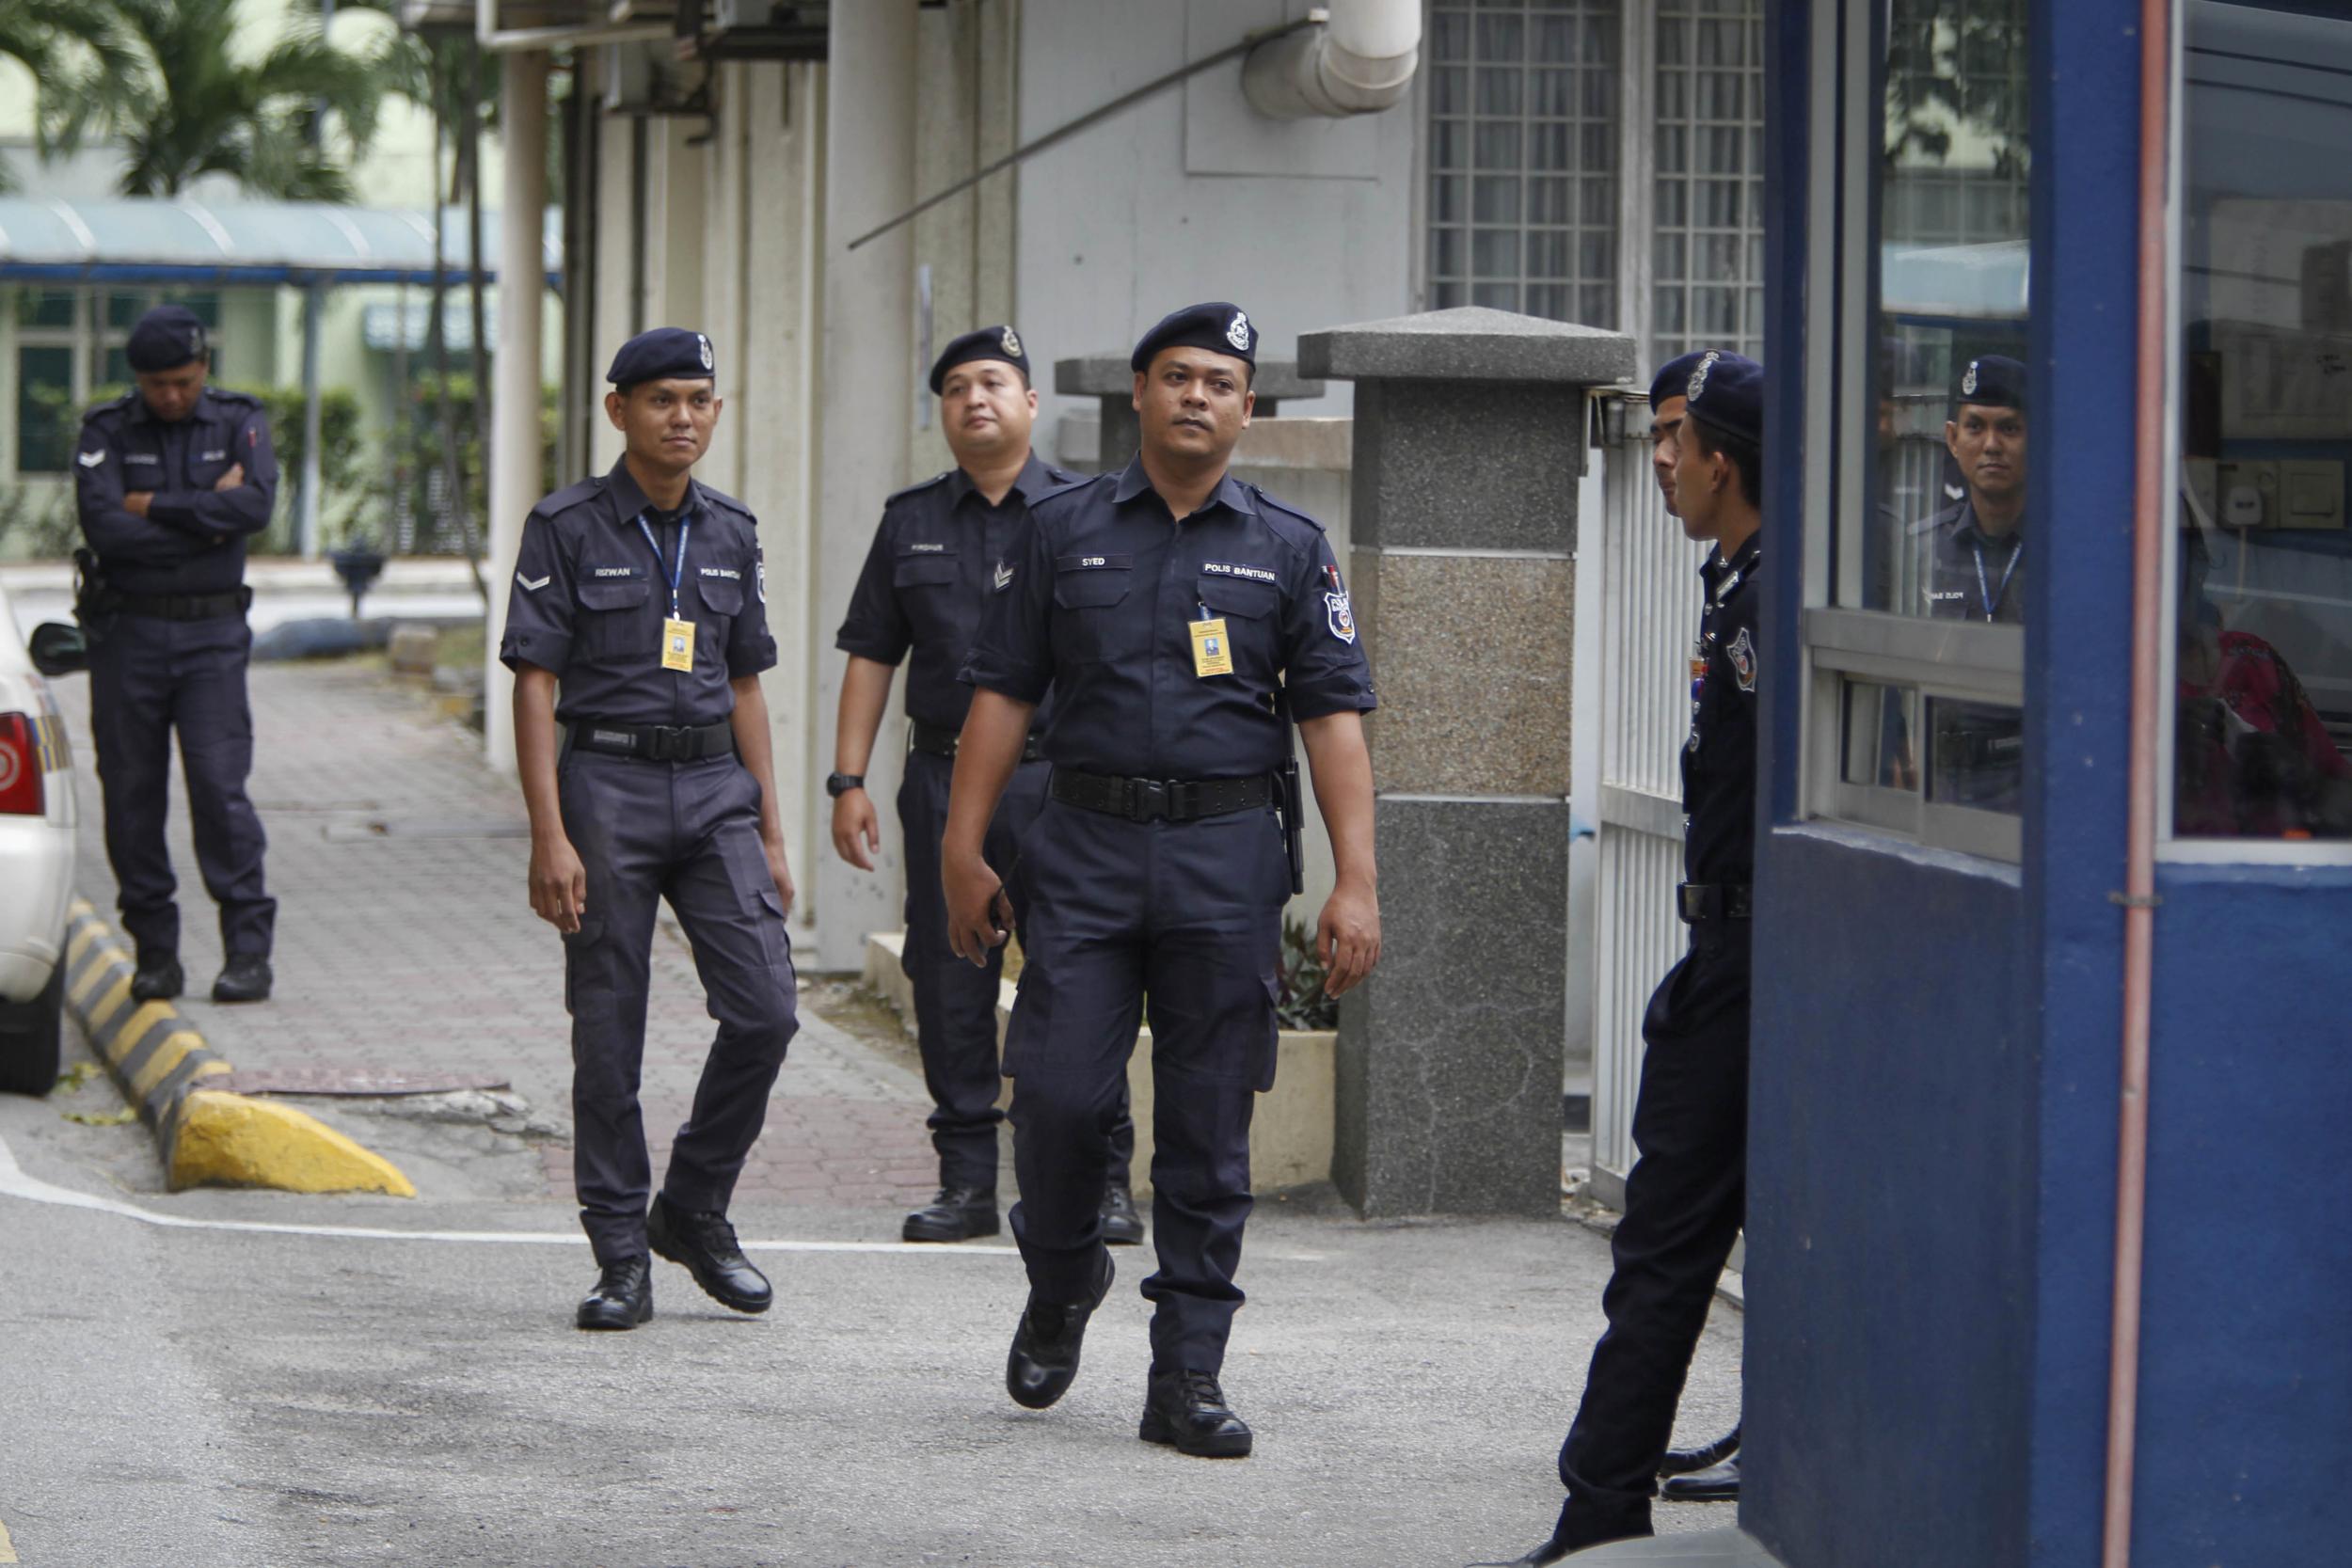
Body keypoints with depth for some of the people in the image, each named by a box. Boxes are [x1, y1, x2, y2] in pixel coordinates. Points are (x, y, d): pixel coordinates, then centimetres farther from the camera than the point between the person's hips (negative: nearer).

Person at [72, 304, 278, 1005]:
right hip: (126, 632, 1)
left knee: (219, 784, -10)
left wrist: (155, 509, -12)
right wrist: (206, 519, -10)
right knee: (132, 791, 1)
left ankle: (248, 950, -8)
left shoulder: (239, 422, 3)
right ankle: (156, 952, 9)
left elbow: (256, 504, -15)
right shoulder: (106, 431, 0)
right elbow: (103, 526, -14)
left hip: (211, 636, -1)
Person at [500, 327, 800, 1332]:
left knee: (763, 1010, -6)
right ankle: (622, 1255, 9)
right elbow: (535, 686, -6)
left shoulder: (731, 535, 11)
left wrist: (769, 834, 12)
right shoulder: (568, 529, -3)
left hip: (715, 786, 4)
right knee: (609, 1033, 0)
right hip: (608, 782, -4)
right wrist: (549, 835, -14)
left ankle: (694, 1210, 13)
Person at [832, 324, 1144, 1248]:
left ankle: (1102, 1181, 2)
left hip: (1060, 781, -3)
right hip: (944, 781, 3)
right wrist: (849, 780, 4)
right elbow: (871, 655, 12)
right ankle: (967, 1182, 10)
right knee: (949, 989, 2)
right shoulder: (912, 523, 12)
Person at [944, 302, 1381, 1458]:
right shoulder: (1063, 532, 7)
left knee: (1209, 1127, 1)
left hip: (1228, 854, 0)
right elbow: (1003, 693, 8)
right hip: (1086, 847, 0)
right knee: (1057, 1093, -6)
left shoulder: (1288, 548, 7)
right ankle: (1061, 1279, 23)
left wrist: (1356, 882, -6)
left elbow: (1333, 714, 2)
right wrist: (962, 850, 1)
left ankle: (1187, 1377, 7)